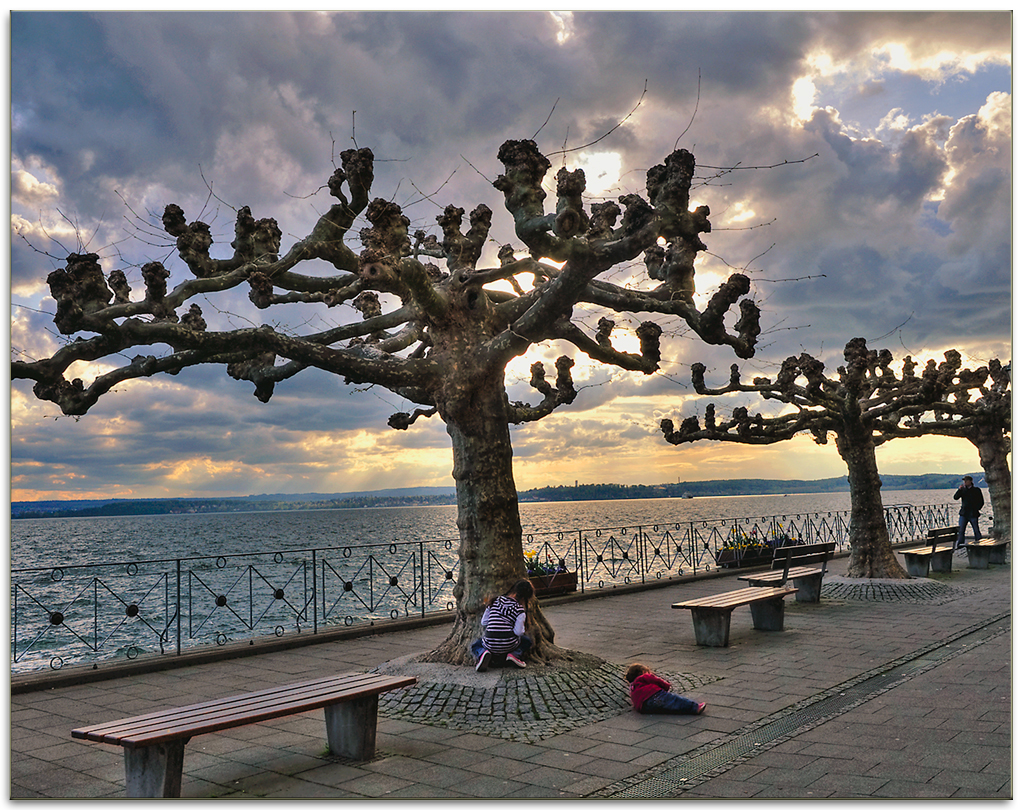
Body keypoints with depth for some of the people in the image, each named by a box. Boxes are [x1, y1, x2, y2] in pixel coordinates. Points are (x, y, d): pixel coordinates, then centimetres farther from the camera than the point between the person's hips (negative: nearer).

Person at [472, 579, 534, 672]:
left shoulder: (495, 601, 5)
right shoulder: (519, 610, -8)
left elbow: (483, 623, 9)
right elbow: (518, 632, -13)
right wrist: (523, 629, 9)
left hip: (490, 644, 1)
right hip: (509, 645, -1)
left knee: (475, 646, 34)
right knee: (528, 641, 30)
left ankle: (482, 653, -4)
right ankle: (516, 654, -2)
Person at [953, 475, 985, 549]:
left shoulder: (976, 490, 2)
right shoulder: (963, 489, 10)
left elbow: (981, 502, 5)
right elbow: (955, 497, 1)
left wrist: (976, 509, -4)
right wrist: (959, 489, -11)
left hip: (973, 514, -3)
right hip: (964, 514, 3)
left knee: (976, 530, 2)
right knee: (961, 530, -3)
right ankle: (960, 545, 0)